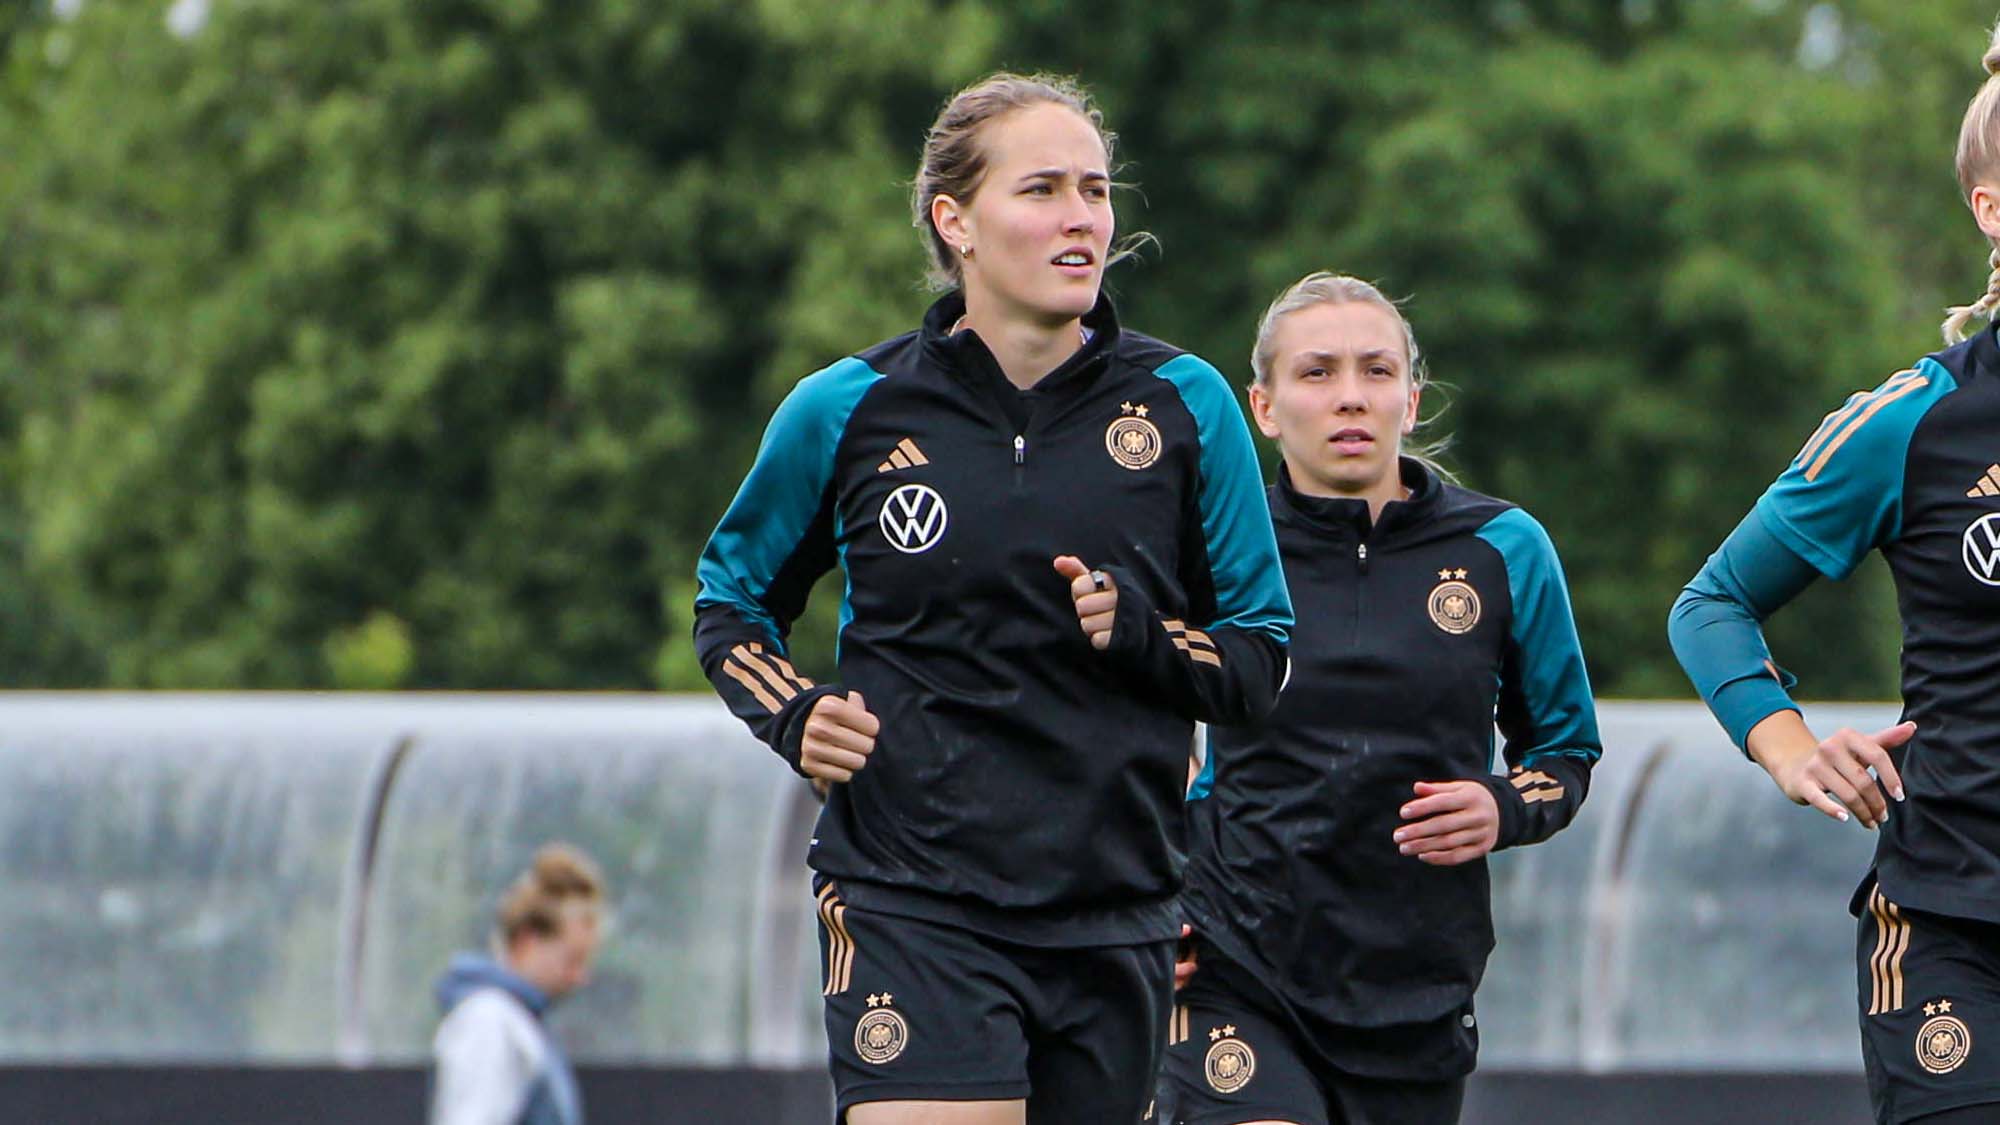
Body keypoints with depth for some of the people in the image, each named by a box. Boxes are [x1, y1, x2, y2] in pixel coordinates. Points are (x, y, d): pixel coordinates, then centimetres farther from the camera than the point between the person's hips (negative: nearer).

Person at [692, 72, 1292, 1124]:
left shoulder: (1184, 406, 3)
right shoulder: (849, 412, 1)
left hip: (1115, 916, 3)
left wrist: (1143, 634, -13)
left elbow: (1262, 659, 8)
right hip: (910, 908, -2)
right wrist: (794, 719, -2)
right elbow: (731, 597, 18)